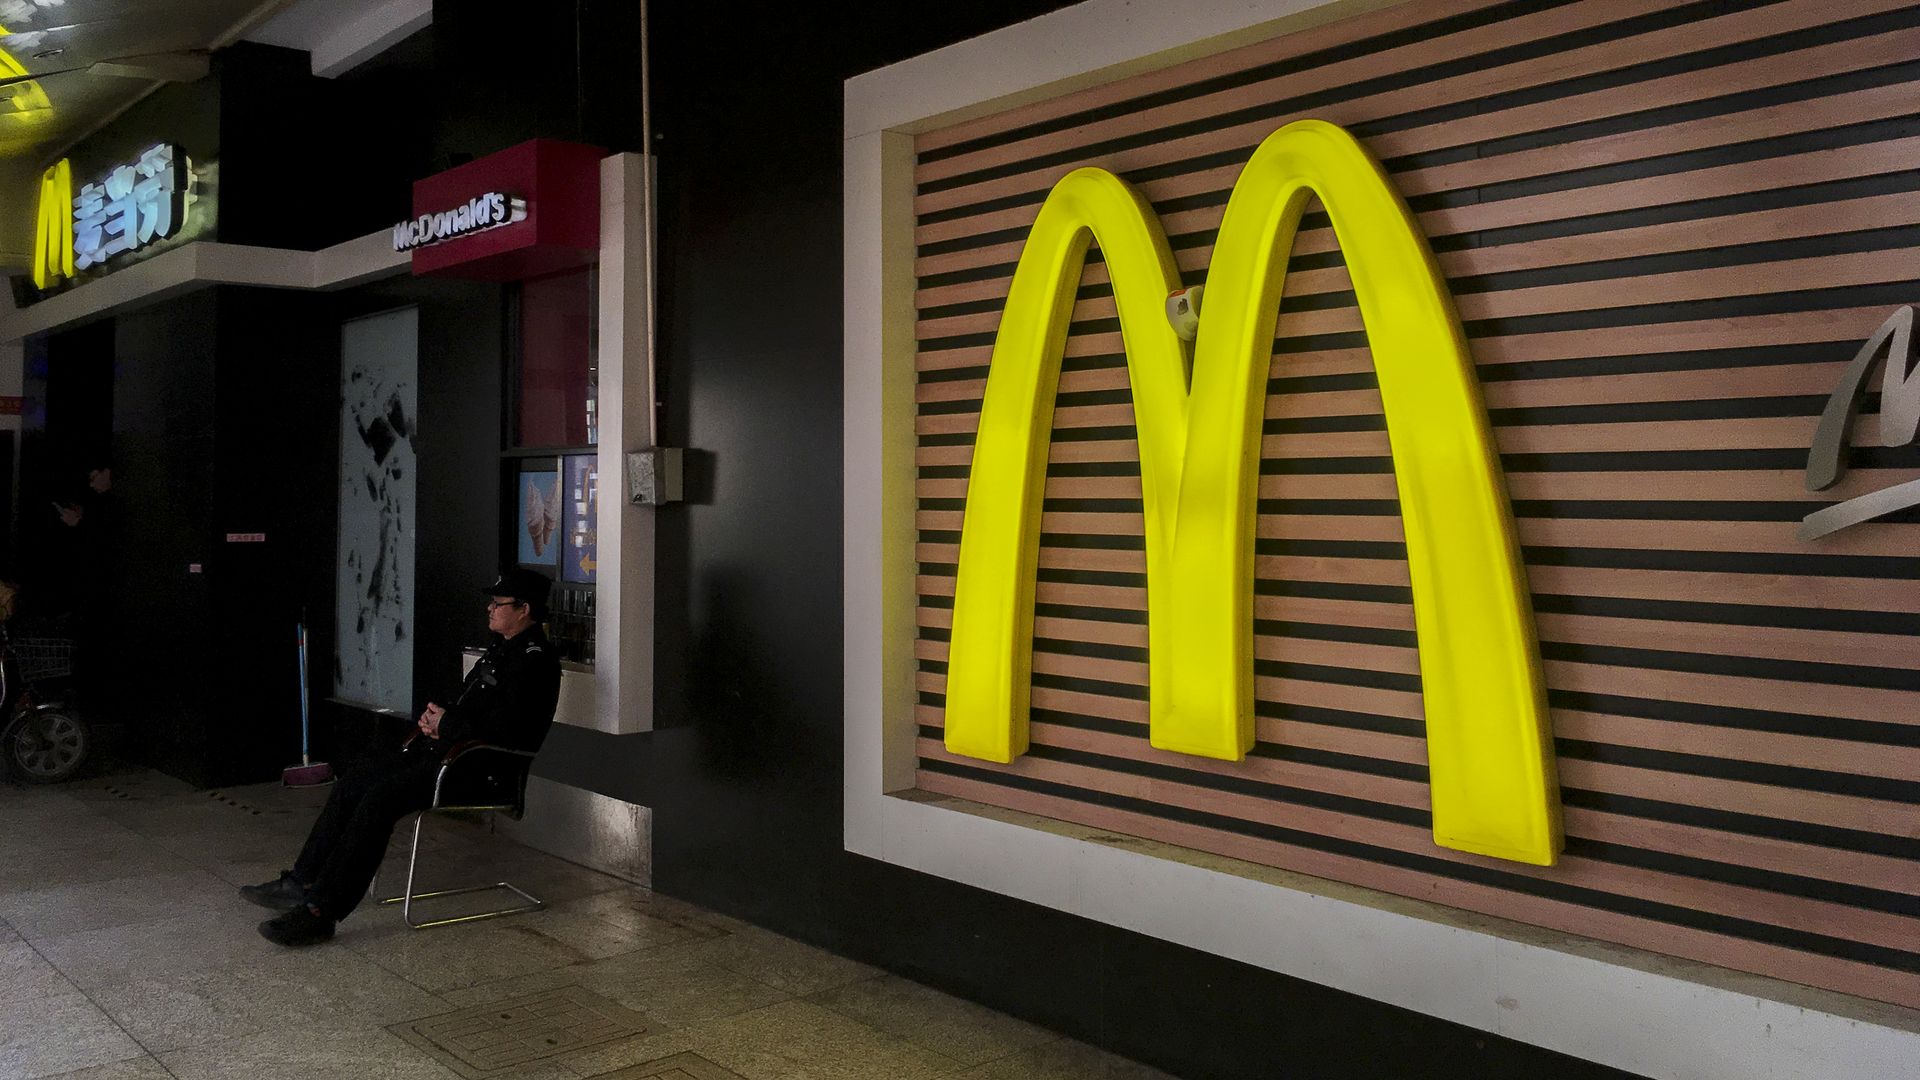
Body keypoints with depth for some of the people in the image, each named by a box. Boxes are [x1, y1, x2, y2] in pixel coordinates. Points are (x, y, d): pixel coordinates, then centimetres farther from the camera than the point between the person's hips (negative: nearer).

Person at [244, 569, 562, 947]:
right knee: (351, 784, 3)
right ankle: (301, 883, 7)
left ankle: (320, 912, -22)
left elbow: (504, 730, -24)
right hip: (443, 748, 11)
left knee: (379, 799, -24)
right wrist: (434, 718, 7)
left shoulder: (534, 661, -15)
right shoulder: (501, 649, 19)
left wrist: (445, 725, -12)